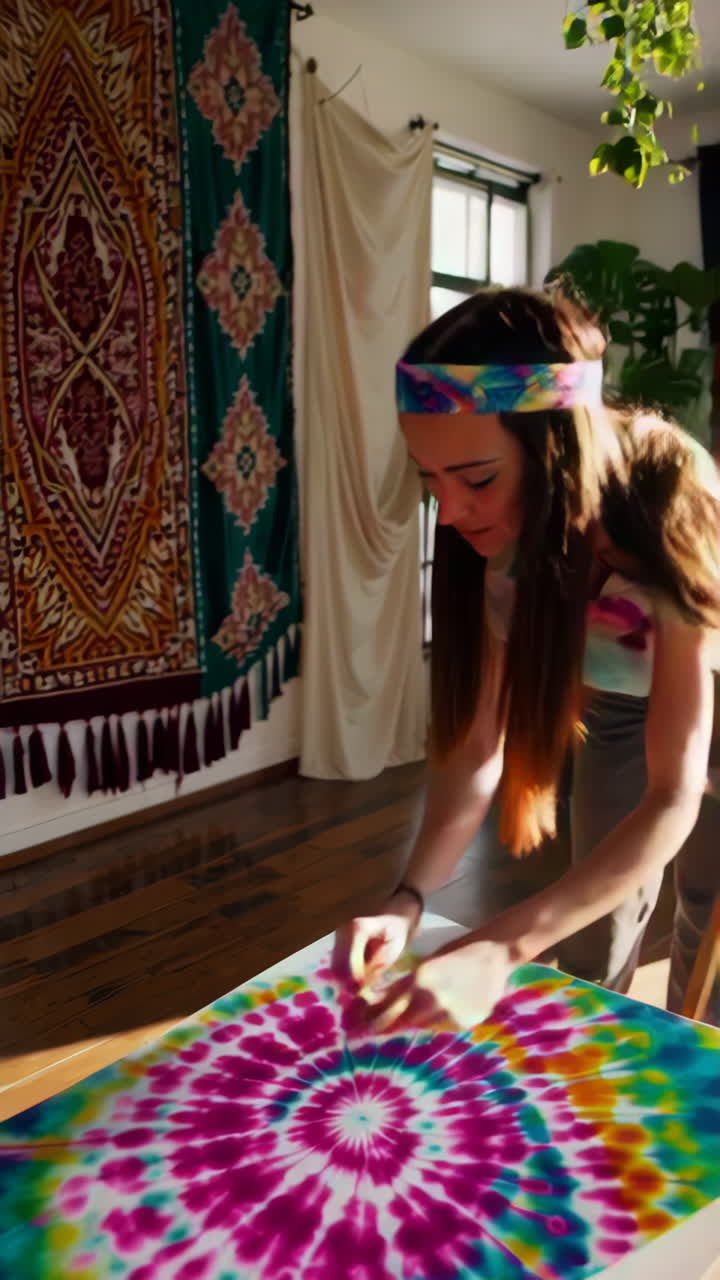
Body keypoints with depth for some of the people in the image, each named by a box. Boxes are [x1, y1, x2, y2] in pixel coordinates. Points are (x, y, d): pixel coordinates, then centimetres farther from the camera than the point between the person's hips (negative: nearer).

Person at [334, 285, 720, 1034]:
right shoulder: (500, 530, -27)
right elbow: (479, 735, -24)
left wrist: (499, 949, -50)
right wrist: (410, 899, -39)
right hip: (617, 702, 3)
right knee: (597, 926, 8)